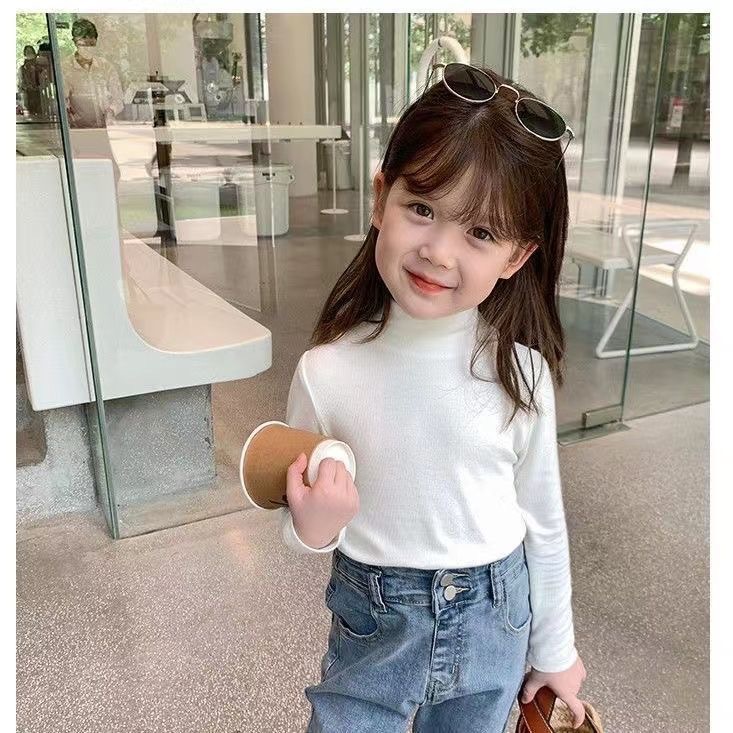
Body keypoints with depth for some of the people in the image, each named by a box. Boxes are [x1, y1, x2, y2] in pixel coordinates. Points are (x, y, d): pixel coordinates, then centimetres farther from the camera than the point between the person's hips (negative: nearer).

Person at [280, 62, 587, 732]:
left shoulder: (522, 373, -17)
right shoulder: (327, 374, -20)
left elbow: (544, 522, -2)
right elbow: (304, 521, -5)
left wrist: (555, 649, 8)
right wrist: (312, 528, -28)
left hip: (493, 620, 2)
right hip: (373, 619, -1)